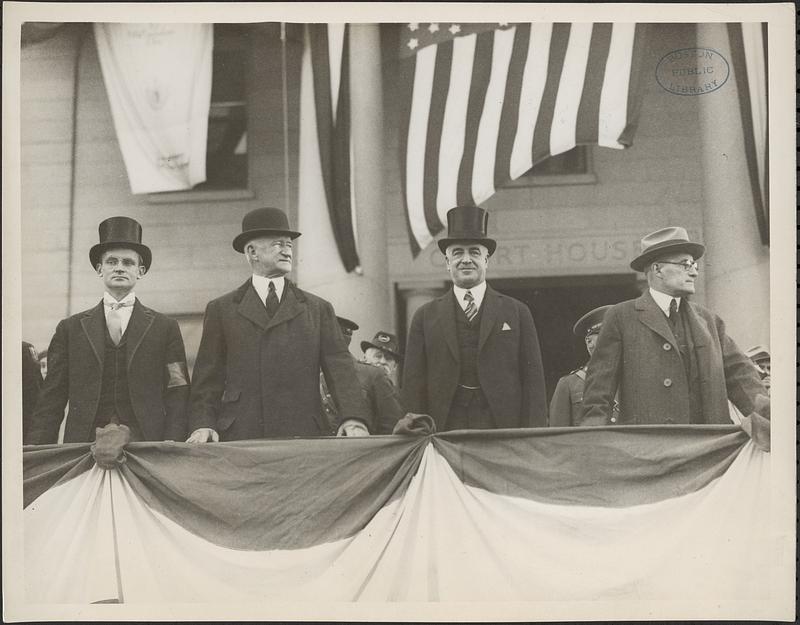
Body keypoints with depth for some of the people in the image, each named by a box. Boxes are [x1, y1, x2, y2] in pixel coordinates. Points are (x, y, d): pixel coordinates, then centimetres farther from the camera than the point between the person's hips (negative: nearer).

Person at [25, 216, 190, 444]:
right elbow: (51, 401, 10)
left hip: (147, 445, 0)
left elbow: (177, 398, 6)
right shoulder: (70, 329, 13)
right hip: (84, 445, 1)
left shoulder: (165, 328, 11)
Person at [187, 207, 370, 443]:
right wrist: (203, 424, -8)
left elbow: (340, 367, 3)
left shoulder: (318, 309, 14)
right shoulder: (221, 310, 13)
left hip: (304, 435, 1)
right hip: (240, 437, -1)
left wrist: (354, 419, -13)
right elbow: (208, 377, 9)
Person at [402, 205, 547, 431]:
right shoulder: (426, 317, 11)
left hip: (504, 429, 0)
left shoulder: (516, 313, 10)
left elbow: (533, 380, 6)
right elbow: (413, 384, 8)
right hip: (445, 431, 0)